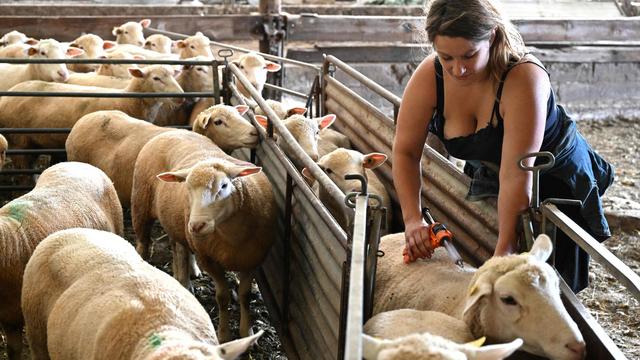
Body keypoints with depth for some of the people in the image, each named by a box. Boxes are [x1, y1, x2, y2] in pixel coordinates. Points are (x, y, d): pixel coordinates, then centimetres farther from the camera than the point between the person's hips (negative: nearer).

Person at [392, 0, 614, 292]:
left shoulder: (524, 78, -37)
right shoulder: (429, 76, -22)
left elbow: (516, 176, -37)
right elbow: (405, 151, -15)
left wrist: (504, 250, -36)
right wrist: (413, 219, -26)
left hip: (556, 179, -4)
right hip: (488, 179, 4)